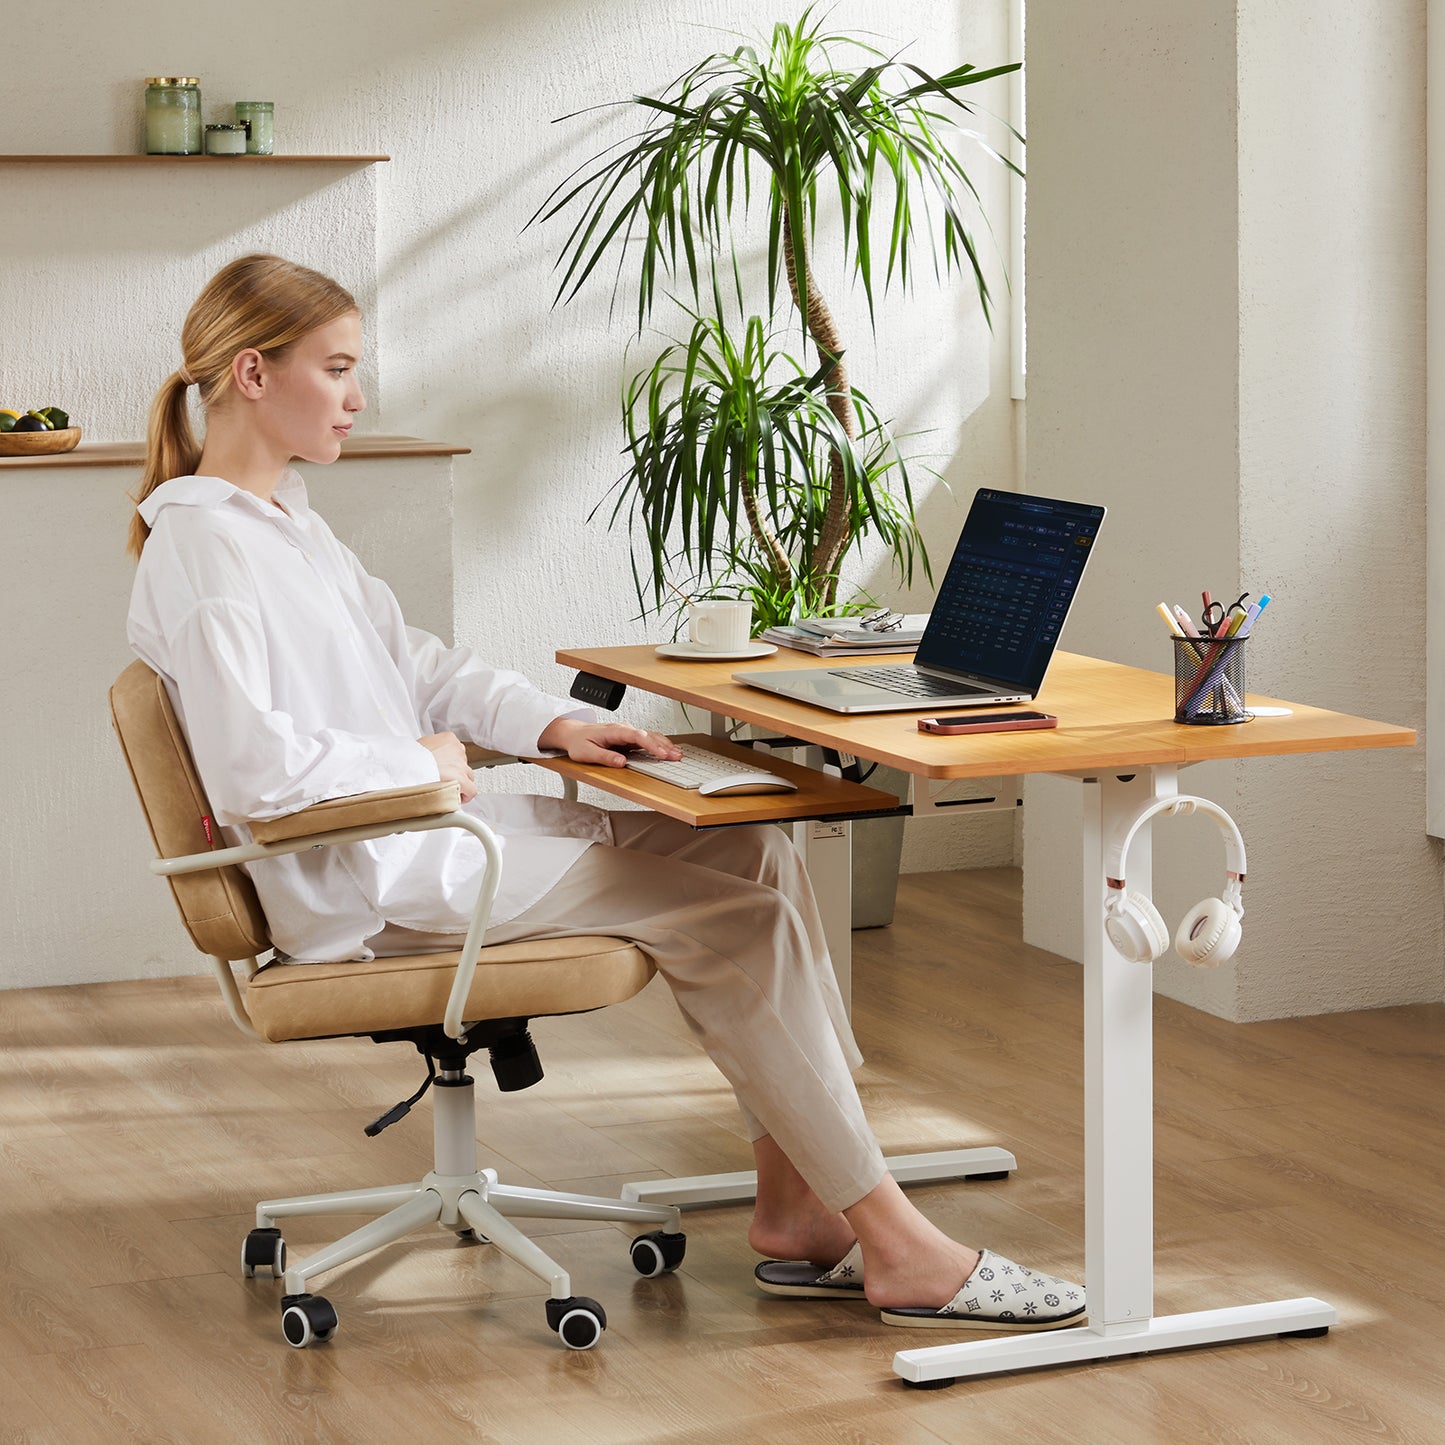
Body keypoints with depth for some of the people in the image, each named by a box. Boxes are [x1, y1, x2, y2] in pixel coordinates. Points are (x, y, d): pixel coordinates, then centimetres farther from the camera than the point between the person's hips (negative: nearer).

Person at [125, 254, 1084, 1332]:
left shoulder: (280, 514, 16)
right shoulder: (198, 545, -16)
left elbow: (410, 659, 23)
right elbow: (254, 768, -27)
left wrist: (553, 724, 9)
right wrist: (422, 764, -14)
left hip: (428, 829, 10)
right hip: (376, 885, -10)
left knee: (752, 855, 0)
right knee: (729, 914, -13)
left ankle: (799, 1206, -2)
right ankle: (894, 1247, -8)